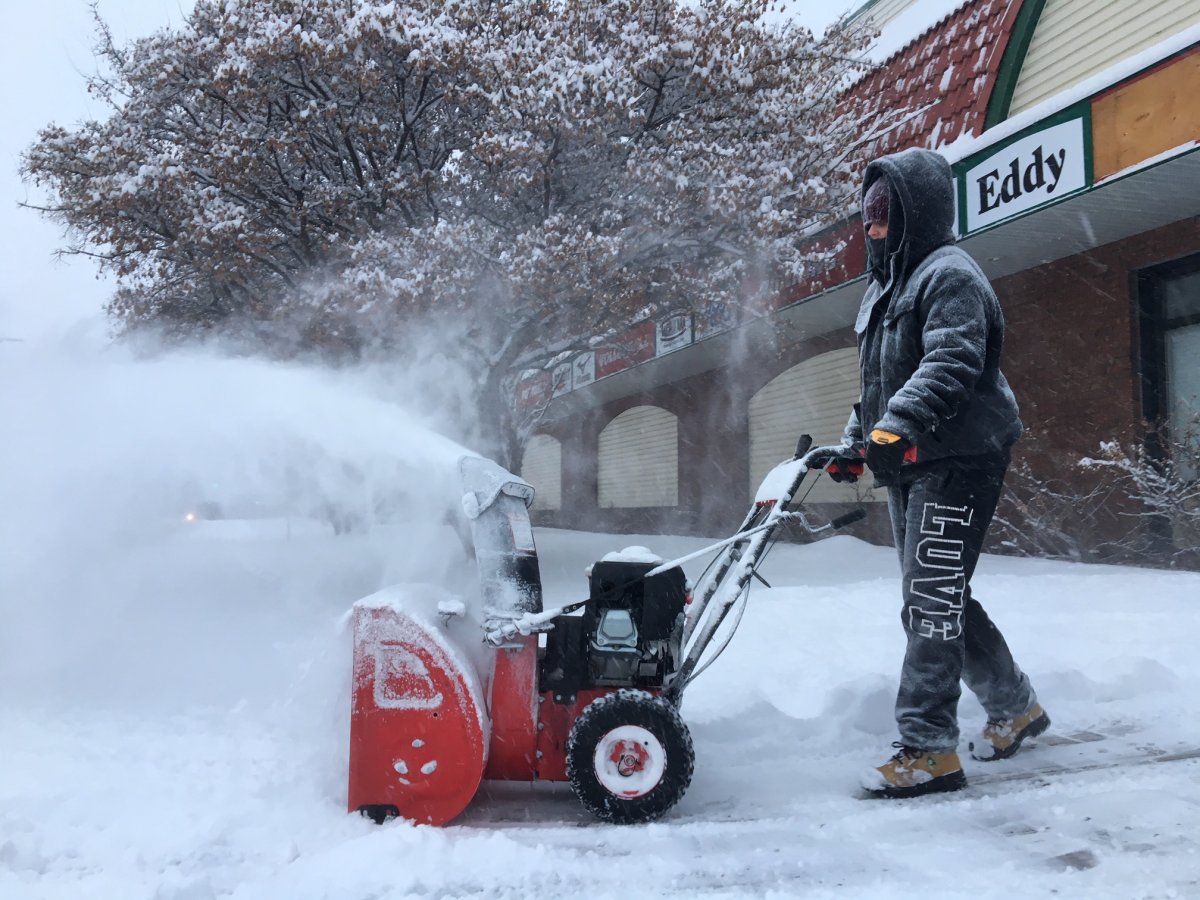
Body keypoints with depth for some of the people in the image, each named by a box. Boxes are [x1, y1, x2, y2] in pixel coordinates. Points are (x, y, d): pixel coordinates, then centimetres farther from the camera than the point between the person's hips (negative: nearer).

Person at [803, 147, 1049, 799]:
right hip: (907, 466, 10)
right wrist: (852, 445, 16)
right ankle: (1015, 707, 32)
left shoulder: (950, 274, -8)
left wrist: (896, 426, -37)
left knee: (931, 599, -11)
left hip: (956, 459, -10)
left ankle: (927, 750, -4)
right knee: (936, 597, 15)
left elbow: (951, 363, -25)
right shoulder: (883, 286, 21)